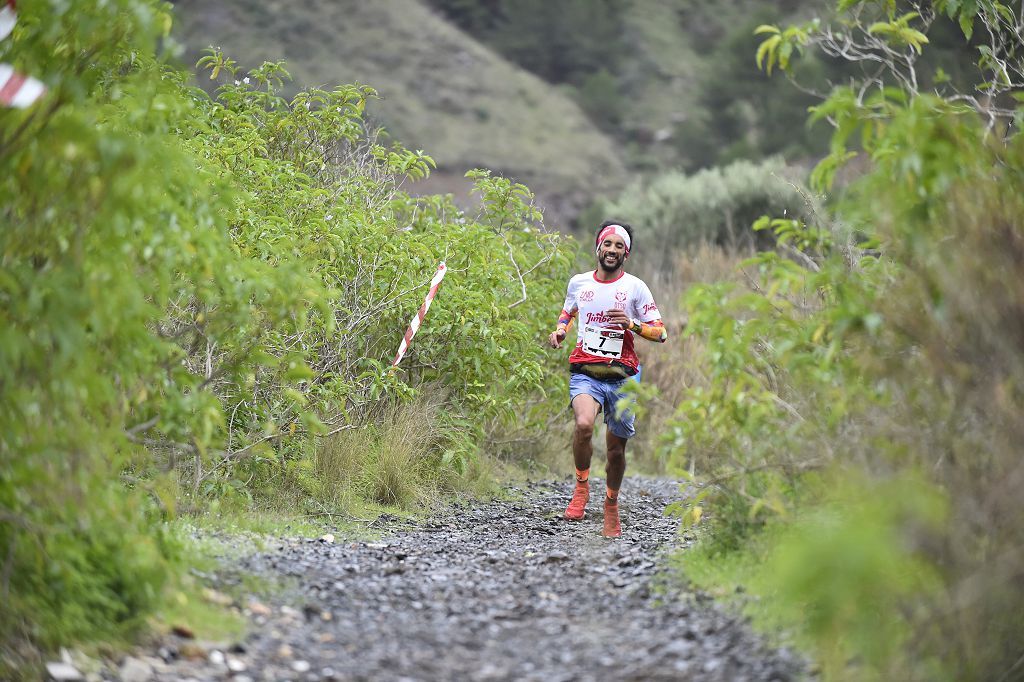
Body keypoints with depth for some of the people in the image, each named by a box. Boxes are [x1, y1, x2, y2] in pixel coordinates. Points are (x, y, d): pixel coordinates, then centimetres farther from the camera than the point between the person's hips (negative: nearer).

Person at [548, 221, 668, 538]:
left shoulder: (635, 287, 1)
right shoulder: (579, 282, 8)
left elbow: (661, 333, 2)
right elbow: (568, 311, 28)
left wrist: (632, 324, -16)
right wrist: (560, 330, 7)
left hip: (621, 377, 0)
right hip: (584, 372, 0)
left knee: (616, 447, 6)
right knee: (584, 423, -29)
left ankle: (611, 506, 30)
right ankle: (582, 485, -6)